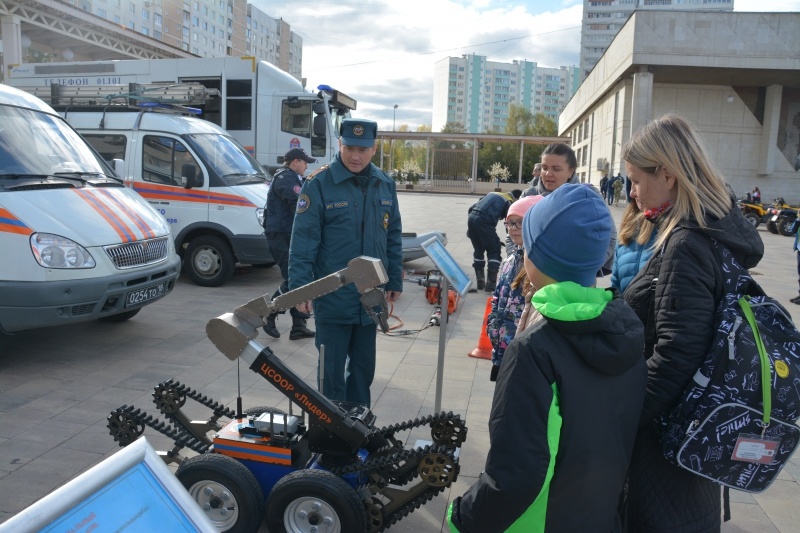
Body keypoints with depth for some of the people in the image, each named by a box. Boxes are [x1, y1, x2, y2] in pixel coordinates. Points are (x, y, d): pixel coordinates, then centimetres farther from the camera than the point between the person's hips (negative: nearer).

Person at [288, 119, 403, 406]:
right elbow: (303, 240, -12)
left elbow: (393, 237, 12)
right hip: (333, 299, -5)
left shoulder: (385, 185, 5)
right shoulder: (319, 184, -11)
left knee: (364, 367, 18)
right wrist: (300, 287, -16)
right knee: (332, 371, 6)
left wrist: (395, 281, 12)